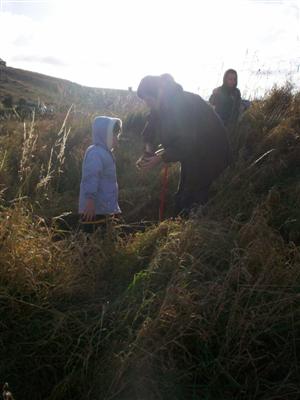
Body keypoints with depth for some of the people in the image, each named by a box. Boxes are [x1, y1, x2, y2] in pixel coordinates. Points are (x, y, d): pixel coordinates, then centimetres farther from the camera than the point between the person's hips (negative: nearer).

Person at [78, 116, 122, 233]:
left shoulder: (104, 152, 16)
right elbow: (90, 179, -25)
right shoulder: (95, 153, -16)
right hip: (94, 209, -10)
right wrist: (90, 202, -29)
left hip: (102, 208, 10)